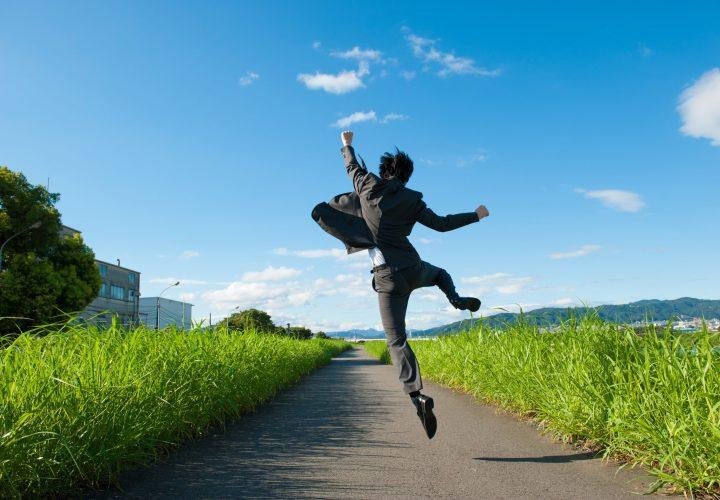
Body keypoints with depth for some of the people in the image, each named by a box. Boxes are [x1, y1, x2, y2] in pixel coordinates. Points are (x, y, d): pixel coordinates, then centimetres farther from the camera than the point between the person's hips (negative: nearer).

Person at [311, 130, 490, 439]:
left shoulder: (368, 186, 0)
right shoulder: (411, 200, 1)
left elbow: (352, 166, 21)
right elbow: (441, 224, 6)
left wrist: (347, 145, 42)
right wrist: (475, 215, 20)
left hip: (388, 277, -2)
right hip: (414, 270, 2)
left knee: (396, 341, -5)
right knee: (440, 273, 39)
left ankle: (417, 395, -23)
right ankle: (456, 299, 10)